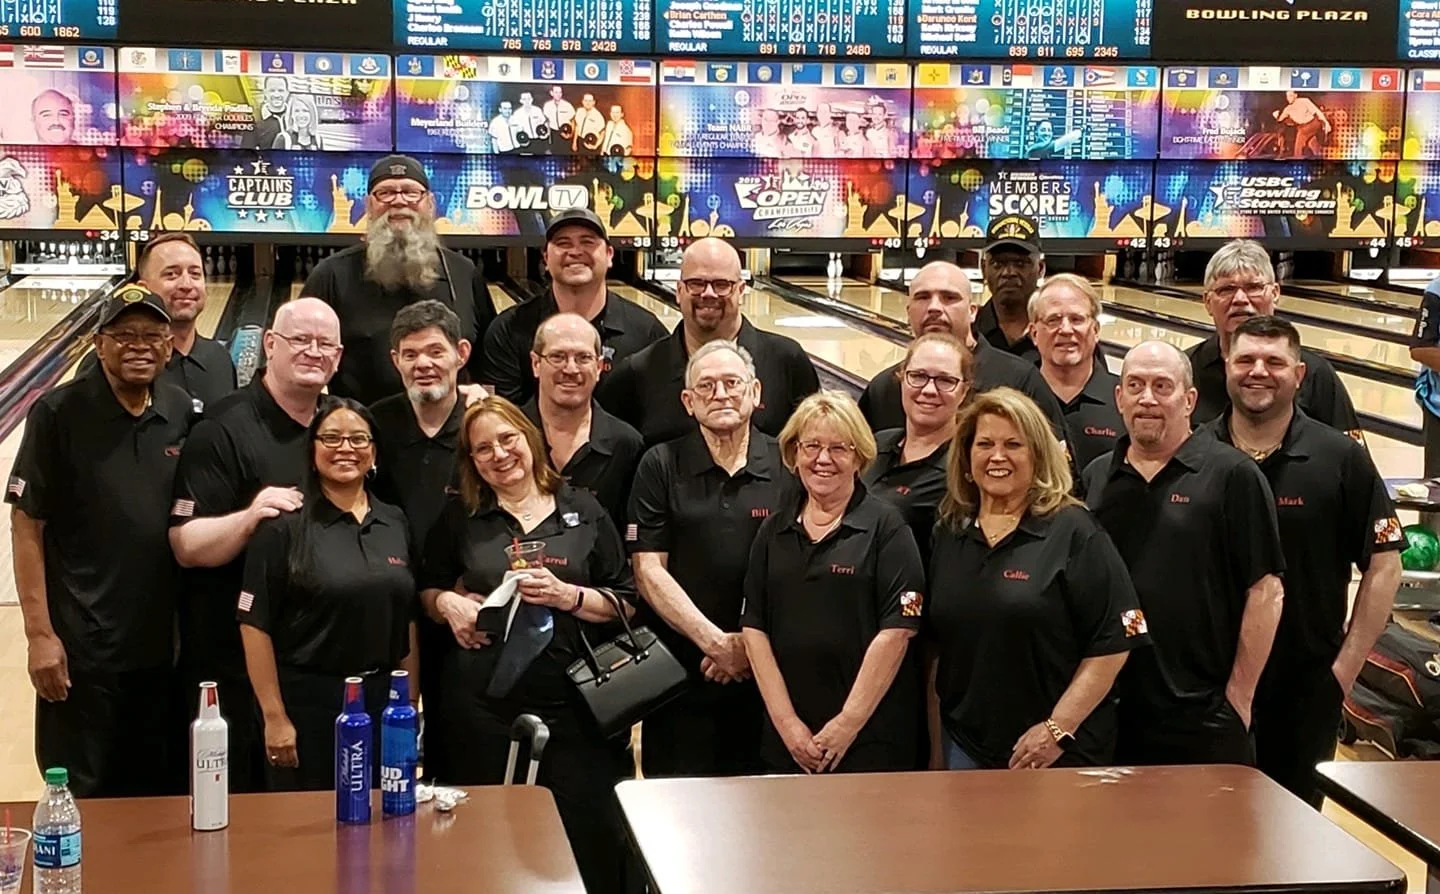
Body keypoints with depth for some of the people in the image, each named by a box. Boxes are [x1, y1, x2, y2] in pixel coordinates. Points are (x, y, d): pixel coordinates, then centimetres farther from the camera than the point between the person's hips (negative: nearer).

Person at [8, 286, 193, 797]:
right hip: (81, 648, -4)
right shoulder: (59, 414, -10)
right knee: (83, 794, 6)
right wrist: (39, 633, -12)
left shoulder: (184, 414, 3)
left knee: (156, 792, 14)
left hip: (161, 644, 4)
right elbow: (26, 527, -9)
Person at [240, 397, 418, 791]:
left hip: (383, 700, 5)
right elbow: (255, 625, -9)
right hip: (308, 703, -4)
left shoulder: (394, 523, 9)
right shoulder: (284, 526, -6)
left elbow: (408, 621, 12)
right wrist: (274, 718, -12)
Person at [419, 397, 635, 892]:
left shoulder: (583, 510, 6)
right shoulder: (460, 517, 9)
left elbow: (626, 603, 6)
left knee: (592, 837, -5)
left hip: (571, 701, -1)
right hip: (483, 703, 1)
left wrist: (569, 596, -11)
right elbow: (427, 589, 20)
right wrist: (447, 602, -2)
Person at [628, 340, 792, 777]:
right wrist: (715, 641, -10)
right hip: (680, 676, 0)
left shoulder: (789, 467, 4)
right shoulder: (660, 466, 3)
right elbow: (648, 571, -2)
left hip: (764, 676, 1)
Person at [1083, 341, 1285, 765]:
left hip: (1203, 719, -4)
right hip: (1112, 715, 4)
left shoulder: (1232, 475, -3)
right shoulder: (1094, 479, 10)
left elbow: (1265, 591, -5)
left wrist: (1238, 695, -7)